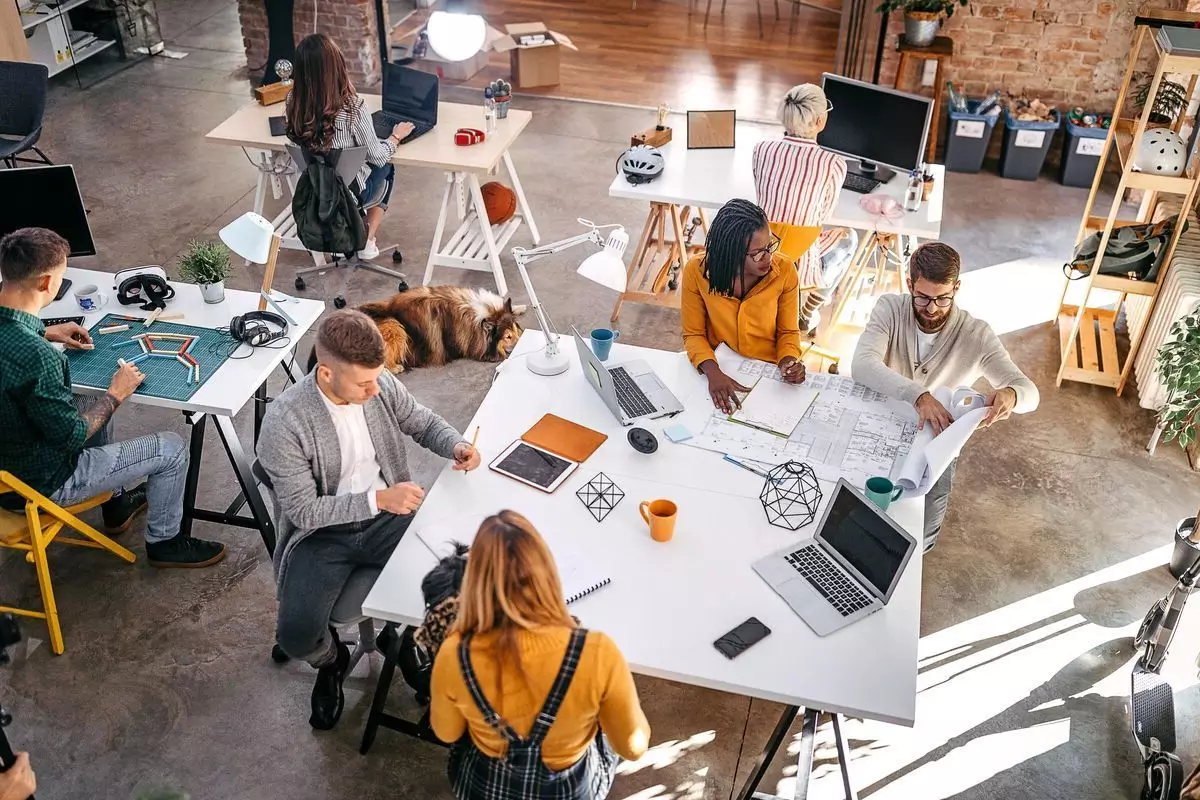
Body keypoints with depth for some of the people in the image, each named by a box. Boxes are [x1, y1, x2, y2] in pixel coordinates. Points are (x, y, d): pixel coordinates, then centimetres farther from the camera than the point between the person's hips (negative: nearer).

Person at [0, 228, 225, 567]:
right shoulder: (37, 358, -37)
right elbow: (72, 437, -25)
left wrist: (44, 333, 11)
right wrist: (116, 395, -12)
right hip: (42, 483, -9)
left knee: (93, 405, 31)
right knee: (172, 448, 0)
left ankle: (116, 504, 45)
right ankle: (163, 542, 23)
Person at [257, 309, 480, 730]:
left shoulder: (381, 385, -9)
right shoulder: (284, 423, -23)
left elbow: (424, 422, 10)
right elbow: (302, 511, -19)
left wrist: (456, 445, -12)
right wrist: (378, 499, -27)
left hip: (386, 515, 4)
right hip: (320, 534, -3)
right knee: (297, 634, -25)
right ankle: (331, 661, 15)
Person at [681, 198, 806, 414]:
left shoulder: (784, 271, -11)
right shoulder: (696, 271, -13)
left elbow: (788, 331, 3)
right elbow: (693, 334, -5)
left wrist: (789, 362, -18)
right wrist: (713, 372, -23)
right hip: (719, 369, -1)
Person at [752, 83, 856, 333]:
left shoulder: (762, 149, -8)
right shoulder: (833, 164, -18)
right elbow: (822, 216, 1)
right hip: (800, 271, -4)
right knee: (848, 237, 31)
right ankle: (807, 314, 36)